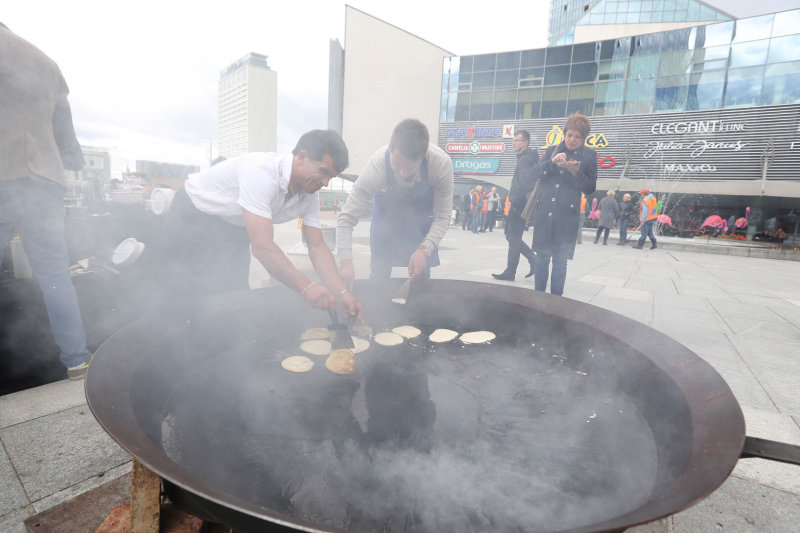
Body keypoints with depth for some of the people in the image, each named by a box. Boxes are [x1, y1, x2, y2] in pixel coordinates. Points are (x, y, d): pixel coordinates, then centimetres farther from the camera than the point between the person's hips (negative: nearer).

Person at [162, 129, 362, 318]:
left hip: (234, 227, 6)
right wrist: (307, 287, -49)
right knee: (192, 294, -9)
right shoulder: (262, 172, -37)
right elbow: (261, 245, -44)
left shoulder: (309, 194, -13)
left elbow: (317, 246, -14)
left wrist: (342, 292, -27)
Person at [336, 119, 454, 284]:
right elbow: (346, 217, -32)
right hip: (386, 211, 0)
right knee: (379, 273, -3)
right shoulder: (376, 166, -36)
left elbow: (442, 217, -23)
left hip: (422, 213, 1)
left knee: (420, 274, -2)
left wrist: (424, 249, -37)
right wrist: (346, 261, -44)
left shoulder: (442, 163, -35)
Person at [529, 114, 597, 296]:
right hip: (543, 210, 2)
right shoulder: (552, 150, 14)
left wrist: (576, 172, -12)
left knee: (560, 260, -1)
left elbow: (590, 188, 4)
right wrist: (552, 162, -13)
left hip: (566, 214, -2)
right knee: (542, 257, 4)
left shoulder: (589, 156, 7)